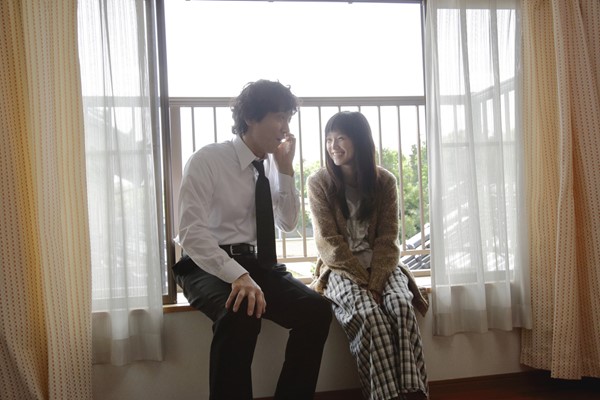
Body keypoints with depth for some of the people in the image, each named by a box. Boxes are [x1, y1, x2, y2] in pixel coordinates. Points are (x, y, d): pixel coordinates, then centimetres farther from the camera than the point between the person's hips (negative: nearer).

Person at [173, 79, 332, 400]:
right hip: (208, 265, -5)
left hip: (256, 263, 5)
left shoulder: (272, 165, 8)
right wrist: (236, 275, -34)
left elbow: (287, 225, 9)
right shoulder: (207, 160, -11)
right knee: (241, 313, -37)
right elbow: (191, 232, -20)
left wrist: (285, 169, -2)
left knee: (316, 309, -19)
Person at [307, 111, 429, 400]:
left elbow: (387, 240, -3)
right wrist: (364, 281, -17)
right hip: (340, 269, -2)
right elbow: (329, 243, -8)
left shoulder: (384, 181, 2)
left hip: (380, 265, 2)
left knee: (401, 305, -30)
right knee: (371, 314, -31)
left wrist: (375, 282, -18)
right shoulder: (319, 183, -3)